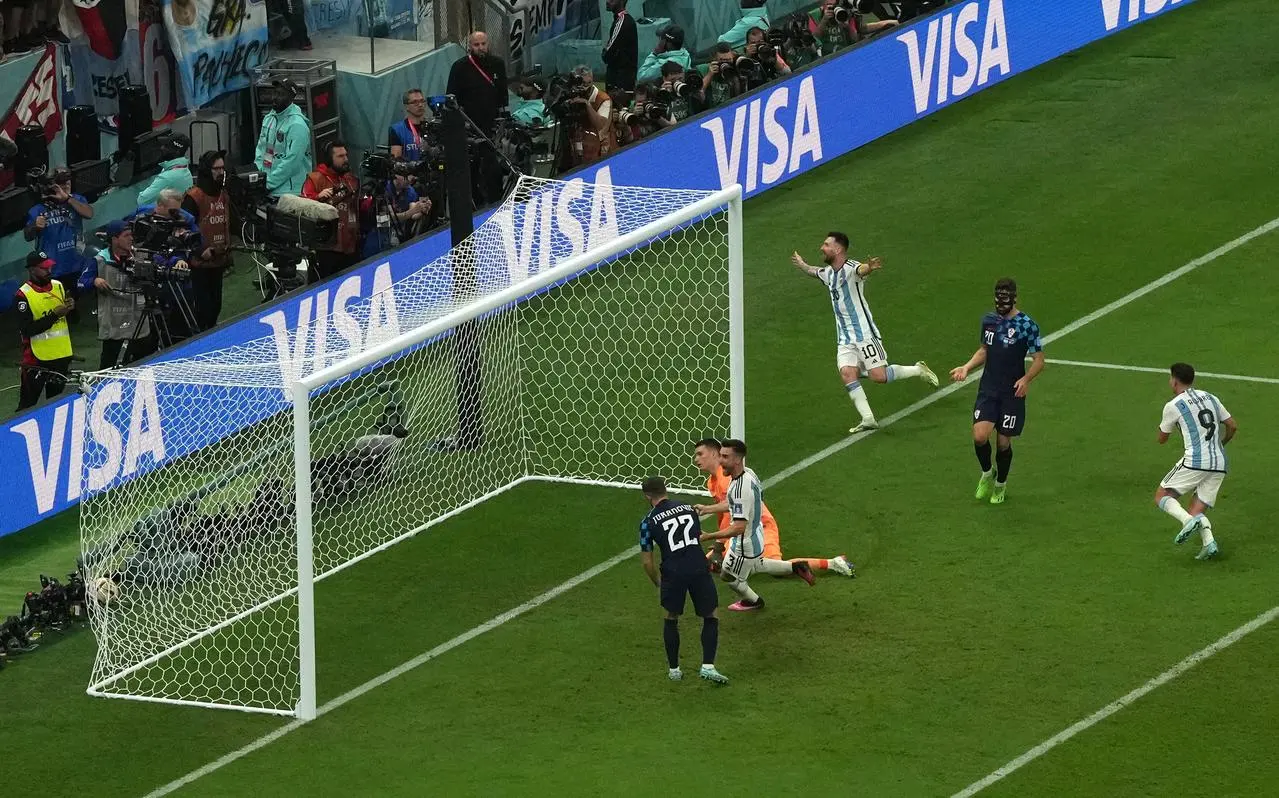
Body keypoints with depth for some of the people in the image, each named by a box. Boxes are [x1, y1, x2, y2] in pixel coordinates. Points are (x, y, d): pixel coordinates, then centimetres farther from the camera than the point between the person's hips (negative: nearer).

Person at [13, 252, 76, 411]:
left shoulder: (58, 286, 7)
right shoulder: (23, 295, -13)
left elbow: (74, 319, 13)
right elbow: (27, 329, -19)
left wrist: (71, 307, -10)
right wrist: (55, 315, -23)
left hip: (62, 355, 6)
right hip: (37, 358, -6)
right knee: (28, 404, -4)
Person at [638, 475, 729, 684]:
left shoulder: (648, 522, 4)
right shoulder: (687, 509, 13)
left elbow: (646, 561, 7)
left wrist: (658, 585, 22)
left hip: (673, 573, -1)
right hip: (698, 569, 1)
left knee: (671, 618, 21)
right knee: (712, 615, 15)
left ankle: (674, 669, 24)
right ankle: (708, 666, 3)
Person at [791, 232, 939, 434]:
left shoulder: (851, 268, -15)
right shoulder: (828, 273, 13)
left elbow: (862, 270, -40)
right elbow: (814, 272, 38)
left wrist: (869, 267, -64)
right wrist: (801, 264, 56)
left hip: (864, 332, -8)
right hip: (845, 338, 8)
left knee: (878, 375, -11)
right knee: (847, 373, -13)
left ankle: (918, 370, 14)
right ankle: (867, 419, -15)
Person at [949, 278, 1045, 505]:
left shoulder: (1026, 325, -11)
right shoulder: (989, 320, 5)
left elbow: (1039, 360, -8)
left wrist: (1026, 379, -24)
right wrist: (966, 367, 4)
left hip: (1012, 393, -3)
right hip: (988, 389, 3)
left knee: (1003, 442, 4)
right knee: (979, 436, -12)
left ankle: (1000, 485, 29)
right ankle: (987, 473, 17)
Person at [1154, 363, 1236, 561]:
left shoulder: (1173, 406, 0)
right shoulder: (1210, 398, 16)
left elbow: (1162, 438, 12)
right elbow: (1232, 427, 19)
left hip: (1195, 461, -6)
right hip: (1219, 465, 6)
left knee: (1162, 496, 5)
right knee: (1197, 511, 12)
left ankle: (1189, 521, -22)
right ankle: (1208, 542, -15)